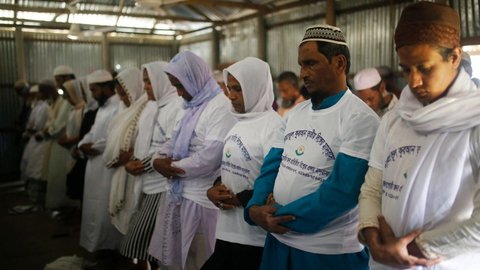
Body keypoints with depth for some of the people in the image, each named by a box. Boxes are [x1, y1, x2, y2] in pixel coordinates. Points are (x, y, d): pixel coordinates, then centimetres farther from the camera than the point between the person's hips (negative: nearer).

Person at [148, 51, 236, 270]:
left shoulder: (222, 106, -16)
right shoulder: (193, 106, 15)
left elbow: (210, 157, -24)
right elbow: (174, 141, 18)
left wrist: (173, 167, -11)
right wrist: (158, 159, -3)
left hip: (202, 198, -9)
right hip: (181, 194, 9)